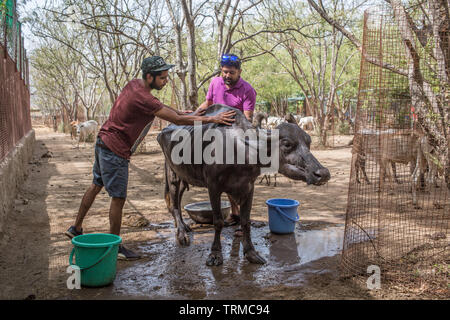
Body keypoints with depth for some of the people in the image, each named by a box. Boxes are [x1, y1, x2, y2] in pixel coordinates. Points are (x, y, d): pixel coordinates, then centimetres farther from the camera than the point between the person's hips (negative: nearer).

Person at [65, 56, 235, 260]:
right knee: (118, 198, 0)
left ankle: (76, 229, 38)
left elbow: (159, 107, 18)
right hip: (115, 151, -10)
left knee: (96, 186, 23)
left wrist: (183, 113, 10)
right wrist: (212, 119, -24)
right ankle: (114, 246, 13)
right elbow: (177, 120, -26)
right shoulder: (142, 98, -26)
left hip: (103, 142, 10)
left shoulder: (135, 84, 2)